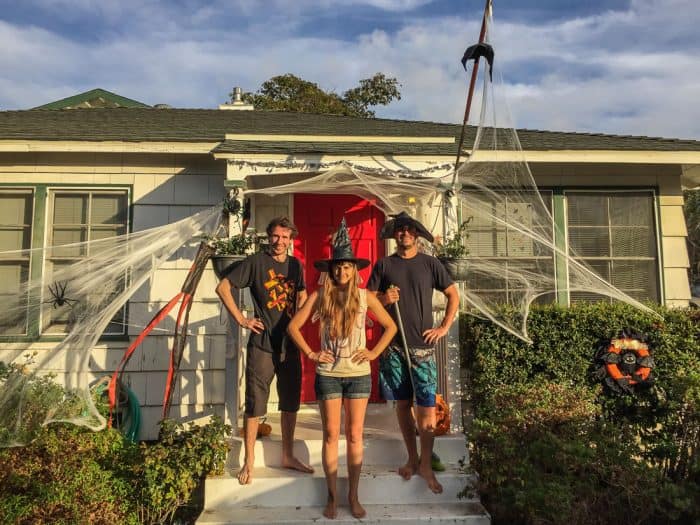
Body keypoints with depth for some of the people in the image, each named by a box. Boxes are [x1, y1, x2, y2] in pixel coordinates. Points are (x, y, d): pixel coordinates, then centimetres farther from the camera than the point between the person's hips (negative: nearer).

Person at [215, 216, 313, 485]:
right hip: (262, 344, -5)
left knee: (291, 403, 13)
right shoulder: (255, 262, -6)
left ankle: (288, 456, 29)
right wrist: (241, 319, -11)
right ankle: (249, 461, 18)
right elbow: (222, 287, -8)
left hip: (290, 344, 5)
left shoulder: (296, 265, 10)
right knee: (255, 405, 2)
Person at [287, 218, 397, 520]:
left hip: (359, 374, 1)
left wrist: (375, 352, -2)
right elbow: (293, 327, 1)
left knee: (355, 436, 7)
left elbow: (391, 327, 6)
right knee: (331, 435, 7)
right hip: (328, 375, 0)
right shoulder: (320, 297, -3)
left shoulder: (365, 297, -2)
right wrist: (310, 353, -4)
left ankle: (353, 496, 21)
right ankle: (332, 496, 20)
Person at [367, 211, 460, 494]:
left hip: (422, 346, -1)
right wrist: (383, 298, -13)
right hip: (393, 345, 2)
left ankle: (425, 464, 11)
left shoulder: (430, 263, 5)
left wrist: (444, 328, 2)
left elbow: (453, 294, 10)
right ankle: (412, 459, 25)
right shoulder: (383, 265, 7)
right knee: (402, 404, 10)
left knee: (427, 407, -5)